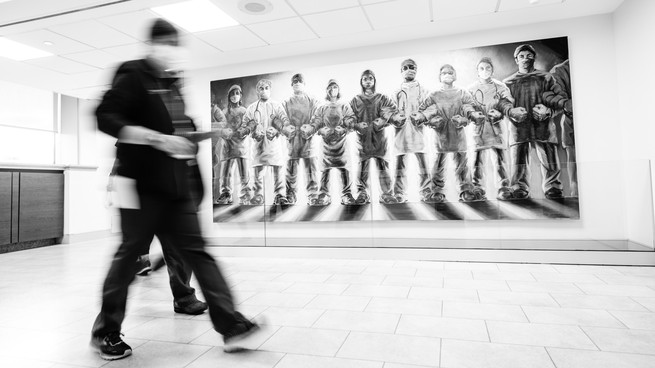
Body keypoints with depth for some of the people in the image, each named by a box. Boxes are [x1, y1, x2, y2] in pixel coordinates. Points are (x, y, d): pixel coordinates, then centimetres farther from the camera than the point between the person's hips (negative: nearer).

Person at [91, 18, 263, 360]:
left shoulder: (174, 83, 17)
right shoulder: (132, 76, -4)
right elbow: (105, 116, -15)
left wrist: (188, 142, 7)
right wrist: (155, 138, -24)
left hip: (177, 184, 6)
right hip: (142, 182, -6)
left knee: (196, 251, 2)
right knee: (129, 253, 4)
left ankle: (230, 324, 3)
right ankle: (105, 332, 25)